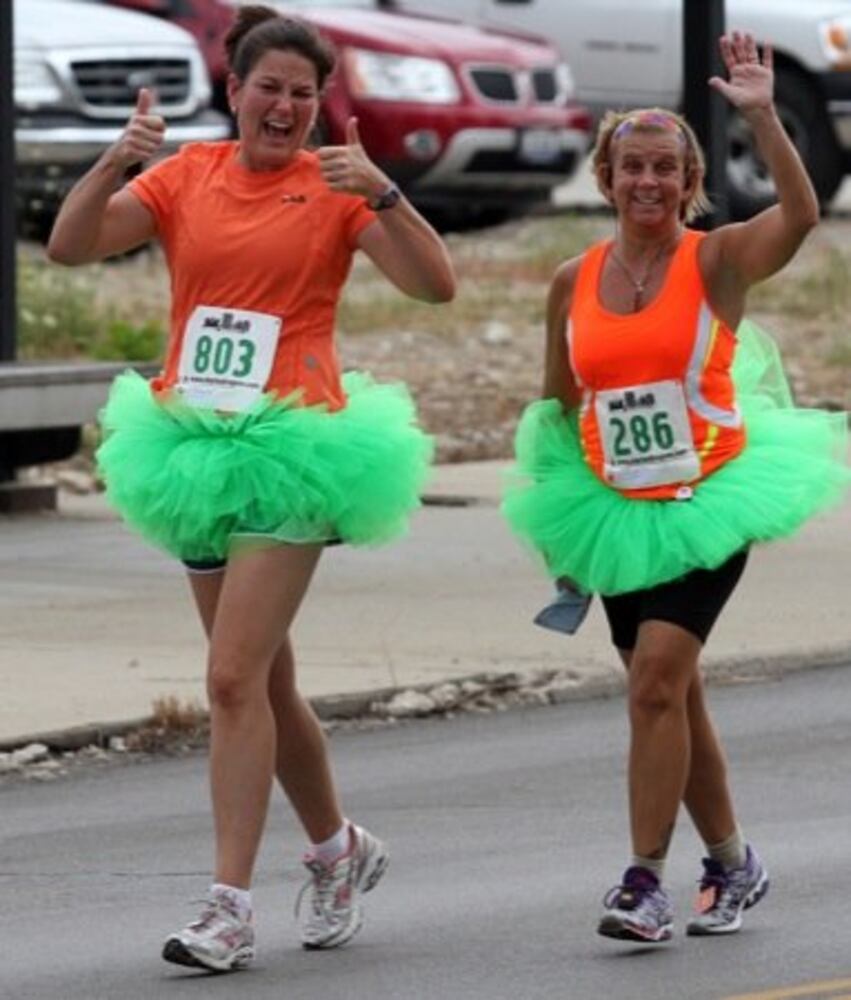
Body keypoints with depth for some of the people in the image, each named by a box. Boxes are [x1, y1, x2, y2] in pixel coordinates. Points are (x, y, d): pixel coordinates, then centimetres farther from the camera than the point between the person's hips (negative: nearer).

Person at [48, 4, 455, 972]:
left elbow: (435, 284, -10)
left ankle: (229, 907, -13)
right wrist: (116, 164, -21)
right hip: (197, 445, 5)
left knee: (236, 678, -14)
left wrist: (381, 192, -24)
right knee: (263, 680, 15)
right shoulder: (186, 176, 6)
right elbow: (70, 245, -5)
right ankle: (338, 849, 36)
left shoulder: (334, 186, -1)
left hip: (289, 447, -5)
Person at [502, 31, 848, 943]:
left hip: (708, 500, -5)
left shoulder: (715, 261, -6)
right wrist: (559, 531, 15)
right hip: (616, 515, 5)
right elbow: (558, 409, 15)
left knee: (657, 678, -18)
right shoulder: (574, 282, 5)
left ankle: (645, 881, -15)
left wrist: (761, 116, -35)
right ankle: (731, 863, 27)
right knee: (670, 695, 11)